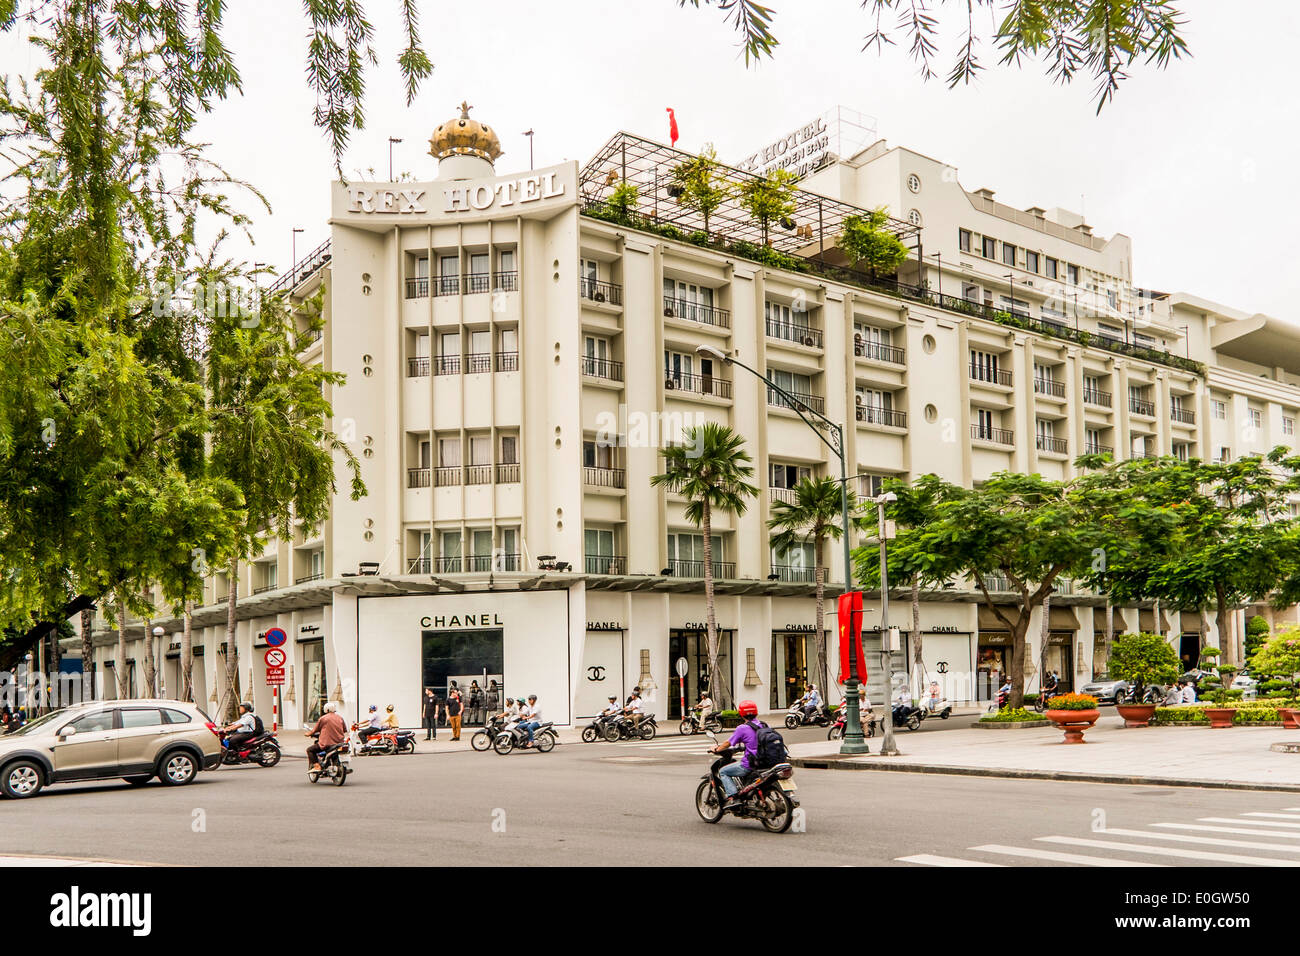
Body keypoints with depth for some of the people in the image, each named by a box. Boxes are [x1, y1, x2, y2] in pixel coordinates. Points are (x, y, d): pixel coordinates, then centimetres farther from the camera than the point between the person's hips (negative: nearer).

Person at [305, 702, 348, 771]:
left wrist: (308, 734, 24)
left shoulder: (323, 718, -2)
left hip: (326, 743, -5)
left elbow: (315, 730, 4)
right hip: (339, 742, 5)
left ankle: (316, 766, -10)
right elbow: (345, 730, 17)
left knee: (310, 750, 7)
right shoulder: (340, 718, 11)